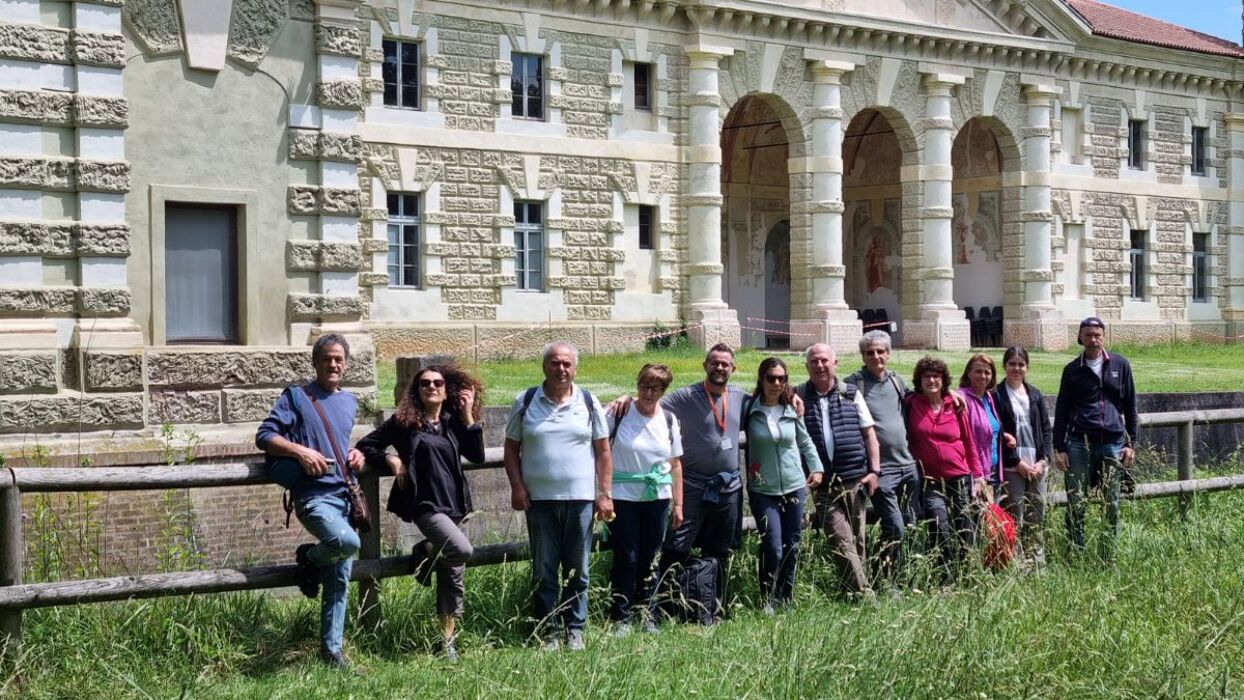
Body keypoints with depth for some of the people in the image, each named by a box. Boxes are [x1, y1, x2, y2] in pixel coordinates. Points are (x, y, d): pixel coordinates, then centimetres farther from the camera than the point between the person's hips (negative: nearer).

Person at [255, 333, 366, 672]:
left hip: (344, 495, 6)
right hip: (313, 495, -6)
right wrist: (300, 451, -17)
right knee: (347, 541, -33)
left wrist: (356, 455, 11)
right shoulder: (296, 397, 2)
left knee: (339, 580, 6)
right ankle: (308, 558, 0)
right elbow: (264, 436, -3)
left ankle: (332, 650, 17)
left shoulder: (350, 402, 20)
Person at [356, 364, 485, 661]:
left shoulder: (453, 422, 12)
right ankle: (426, 553, 4)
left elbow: (477, 456, 2)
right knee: (462, 549, -28)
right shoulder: (405, 422, 2)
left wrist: (468, 416, 0)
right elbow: (366, 445, 7)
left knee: (453, 576, 6)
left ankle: (448, 639, 18)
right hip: (426, 505, -5)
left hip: (455, 505, 5)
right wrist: (390, 460, -8)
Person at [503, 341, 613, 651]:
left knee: (577, 570, 6)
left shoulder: (589, 403, 5)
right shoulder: (525, 402, 4)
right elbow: (511, 448, 6)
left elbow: (603, 451, 6)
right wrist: (517, 486, -5)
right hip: (539, 499, 0)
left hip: (580, 498, 0)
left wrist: (605, 494, 0)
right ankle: (548, 631, 13)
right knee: (544, 571, 4)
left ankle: (574, 630, 17)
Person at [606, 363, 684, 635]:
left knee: (650, 559, 8)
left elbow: (676, 464, 10)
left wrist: (678, 504, 9)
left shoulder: (668, 419, 6)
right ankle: (621, 618, 7)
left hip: (657, 498, 3)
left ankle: (646, 615, 19)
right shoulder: (619, 414, -6)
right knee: (626, 559, -2)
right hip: (623, 497, -3)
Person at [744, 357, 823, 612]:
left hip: (795, 486, 4)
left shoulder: (792, 410, 3)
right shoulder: (749, 409, -7)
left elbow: (805, 441, 17)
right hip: (763, 491, -4)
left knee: (792, 548, 10)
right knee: (773, 549, -11)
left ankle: (786, 599, 26)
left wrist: (816, 467, 9)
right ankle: (769, 601, 8)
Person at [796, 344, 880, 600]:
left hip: (855, 481, 2)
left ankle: (857, 591, 19)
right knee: (841, 540, -9)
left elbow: (869, 434, 9)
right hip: (823, 484, -2)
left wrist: (874, 471, 3)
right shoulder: (798, 397, 3)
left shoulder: (851, 394, 8)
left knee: (857, 540, 8)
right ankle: (864, 594, -8)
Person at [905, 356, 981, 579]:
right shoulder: (911, 404, 0)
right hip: (930, 482, -2)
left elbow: (969, 443, 11)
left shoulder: (955, 406, 6)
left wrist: (977, 476, 10)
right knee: (942, 535, -12)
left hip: (959, 479, 2)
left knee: (966, 534, 5)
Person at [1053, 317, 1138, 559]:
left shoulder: (1120, 365, 8)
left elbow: (1130, 406, 10)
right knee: (1076, 505, -3)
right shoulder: (1073, 370, 7)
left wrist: (1131, 444, 5)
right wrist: (1060, 448, 1)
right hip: (1080, 443, -1)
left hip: (1113, 443, 1)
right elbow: (1062, 411, 8)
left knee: (1112, 505, 5)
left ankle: (1109, 556, 13)